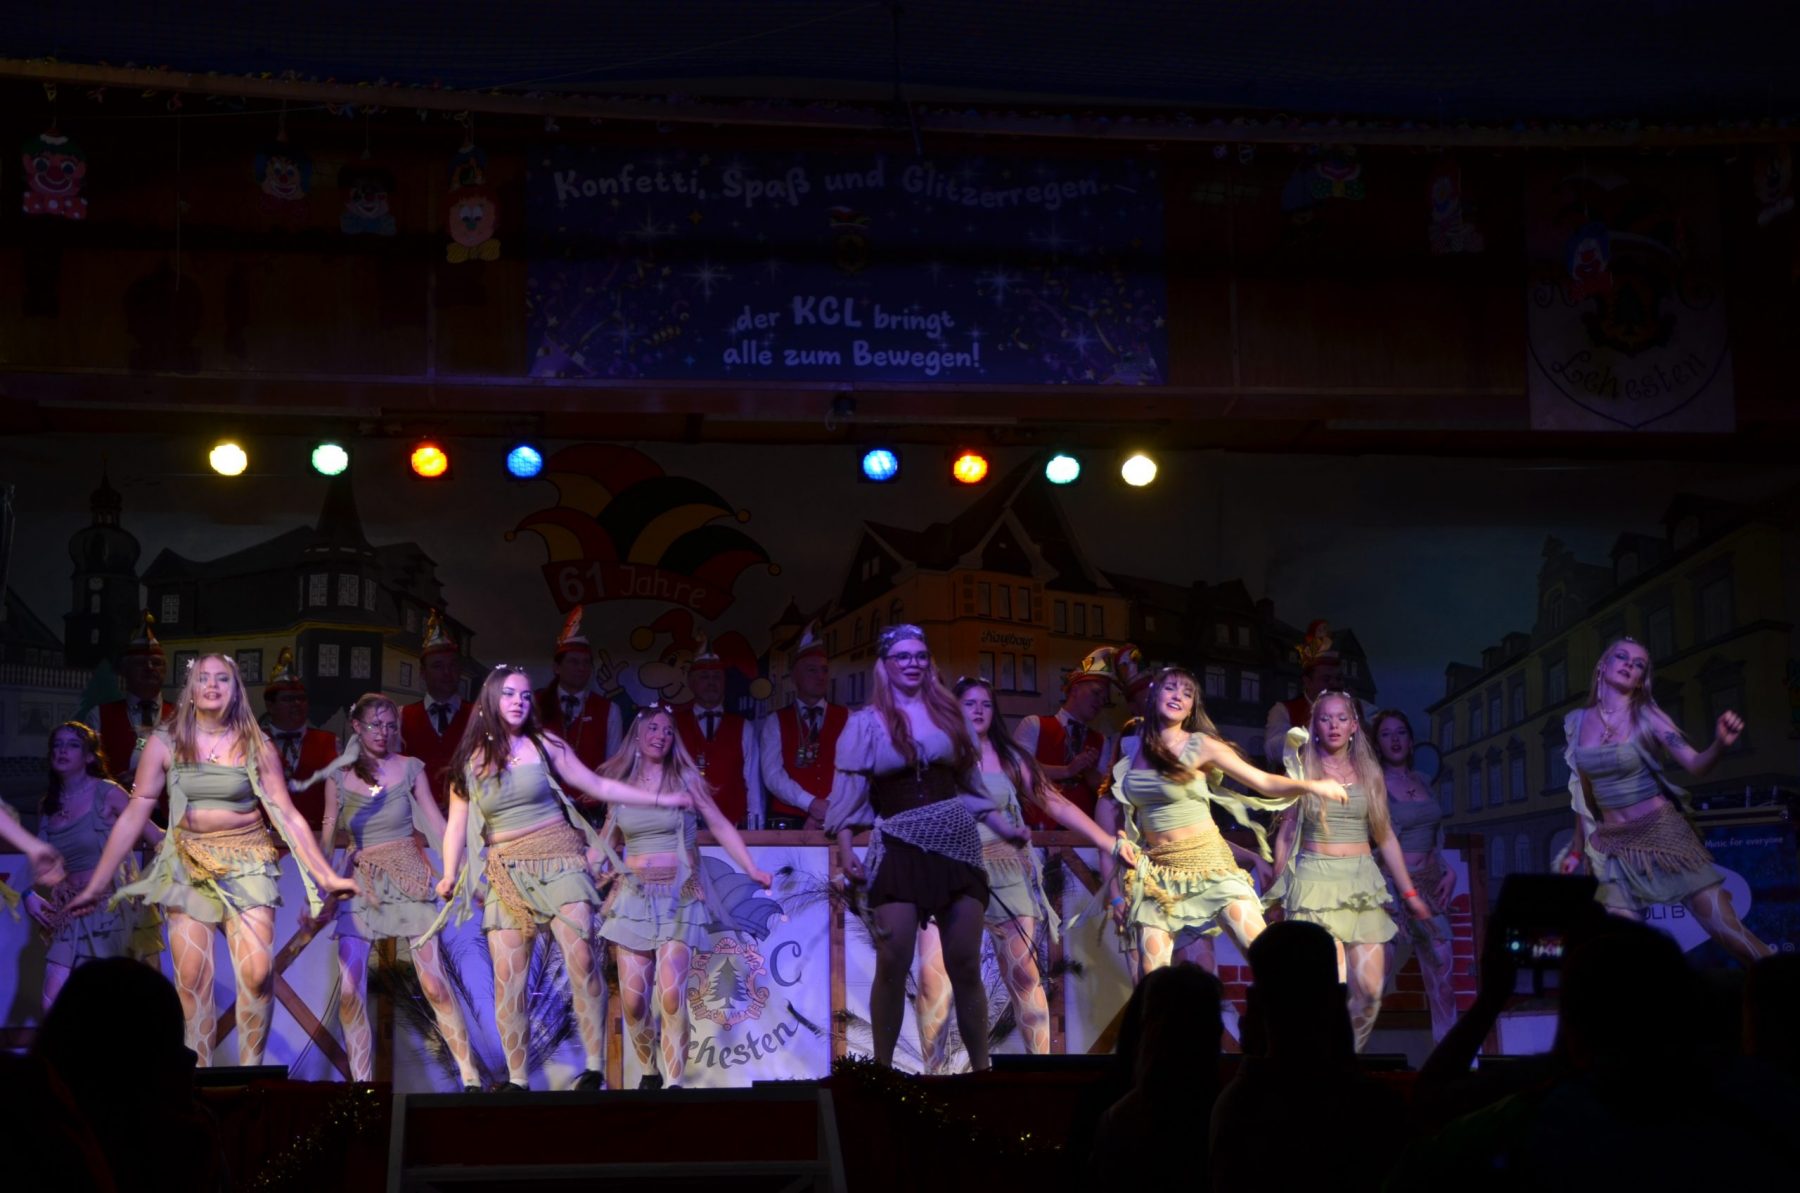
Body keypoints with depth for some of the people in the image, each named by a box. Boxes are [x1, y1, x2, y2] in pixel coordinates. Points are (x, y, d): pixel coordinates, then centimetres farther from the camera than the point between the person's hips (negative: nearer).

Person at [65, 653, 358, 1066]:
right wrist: (96, 885, -3)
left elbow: (288, 817, 0)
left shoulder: (256, 747, -1)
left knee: (258, 973, -15)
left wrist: (326, 875, -5)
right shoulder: (164, 744, -1)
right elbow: (133, 816, -1)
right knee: (191, 979, -6)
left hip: (245, 862, -1)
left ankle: (250, 1071, -1)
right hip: (188, 864, 1)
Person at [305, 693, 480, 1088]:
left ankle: (470, 1076, -2)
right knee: (349, 989, -8)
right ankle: (361, 1081, 2)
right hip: (361, 881, 1)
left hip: (409, 875, -1)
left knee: (434, 982, -6)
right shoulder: (338, 775, 6)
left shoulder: (410, 768, 5)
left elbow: (436, 823, 5)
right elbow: (327, 834, 9)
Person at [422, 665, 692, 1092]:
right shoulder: (470, 759, 8)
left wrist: (662, 799, 6)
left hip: (558, 860, -1)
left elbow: (597, 786, 8)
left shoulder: (543, 744, 6)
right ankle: (517, 1080, 3)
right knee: (507, 976, -5)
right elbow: (457, 823, 8)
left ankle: (594, 1069, -12)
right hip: (506, 874, 1)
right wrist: (450, 874, -6)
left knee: (580, 957, -16)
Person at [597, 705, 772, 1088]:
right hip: (634, 898, 2)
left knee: (670, 995, -17)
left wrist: (752, 869, -8)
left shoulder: (685, 779, 2)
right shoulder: (619, 785, 8)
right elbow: (605, 840, 18)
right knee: (633, 1000, -3)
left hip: (678, 898, -2)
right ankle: (649, 1073, 18)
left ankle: (674, 1083, -12)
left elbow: (721, 828, 1)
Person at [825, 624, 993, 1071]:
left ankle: (980, 1065, 8)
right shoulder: (865, 722, 5)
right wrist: (845, 850, -11)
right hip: (899, 847, -2)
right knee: (892, 965, -8)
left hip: (957, 842, 2)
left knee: (965, 967, 2)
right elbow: (849, 791, -1)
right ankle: (882, 1067, 2)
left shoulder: (949, 712, 14)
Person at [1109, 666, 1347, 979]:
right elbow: (1124, 827, 11)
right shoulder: (1131, 755, 7)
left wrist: (1309, 785, -20)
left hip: (1209, 865, -2)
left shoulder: (1201, 745, -2)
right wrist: (1117, 890, 9)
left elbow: (1265, 782, -3)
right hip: (1156, 877, 2)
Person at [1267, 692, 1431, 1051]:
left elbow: (1385, 836, 13)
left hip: (1362, 884, 3)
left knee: (1370, 988, -3)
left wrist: (1409, 892, 9)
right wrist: (1277, 893, 7)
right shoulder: (1303, 770, 4)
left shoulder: (1368, 772, 10)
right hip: (1315, 882, -3)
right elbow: (1285, 834, 8)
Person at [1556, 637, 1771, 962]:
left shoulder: (1646, 717, -5)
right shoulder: (1576, 722, 6)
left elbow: (1696, 764, -16)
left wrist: (1720, 744, -37)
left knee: (1726, 930, -8)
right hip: (1615, 848, 3)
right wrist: (1578, 849, 18)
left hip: (1663, 835, -3)